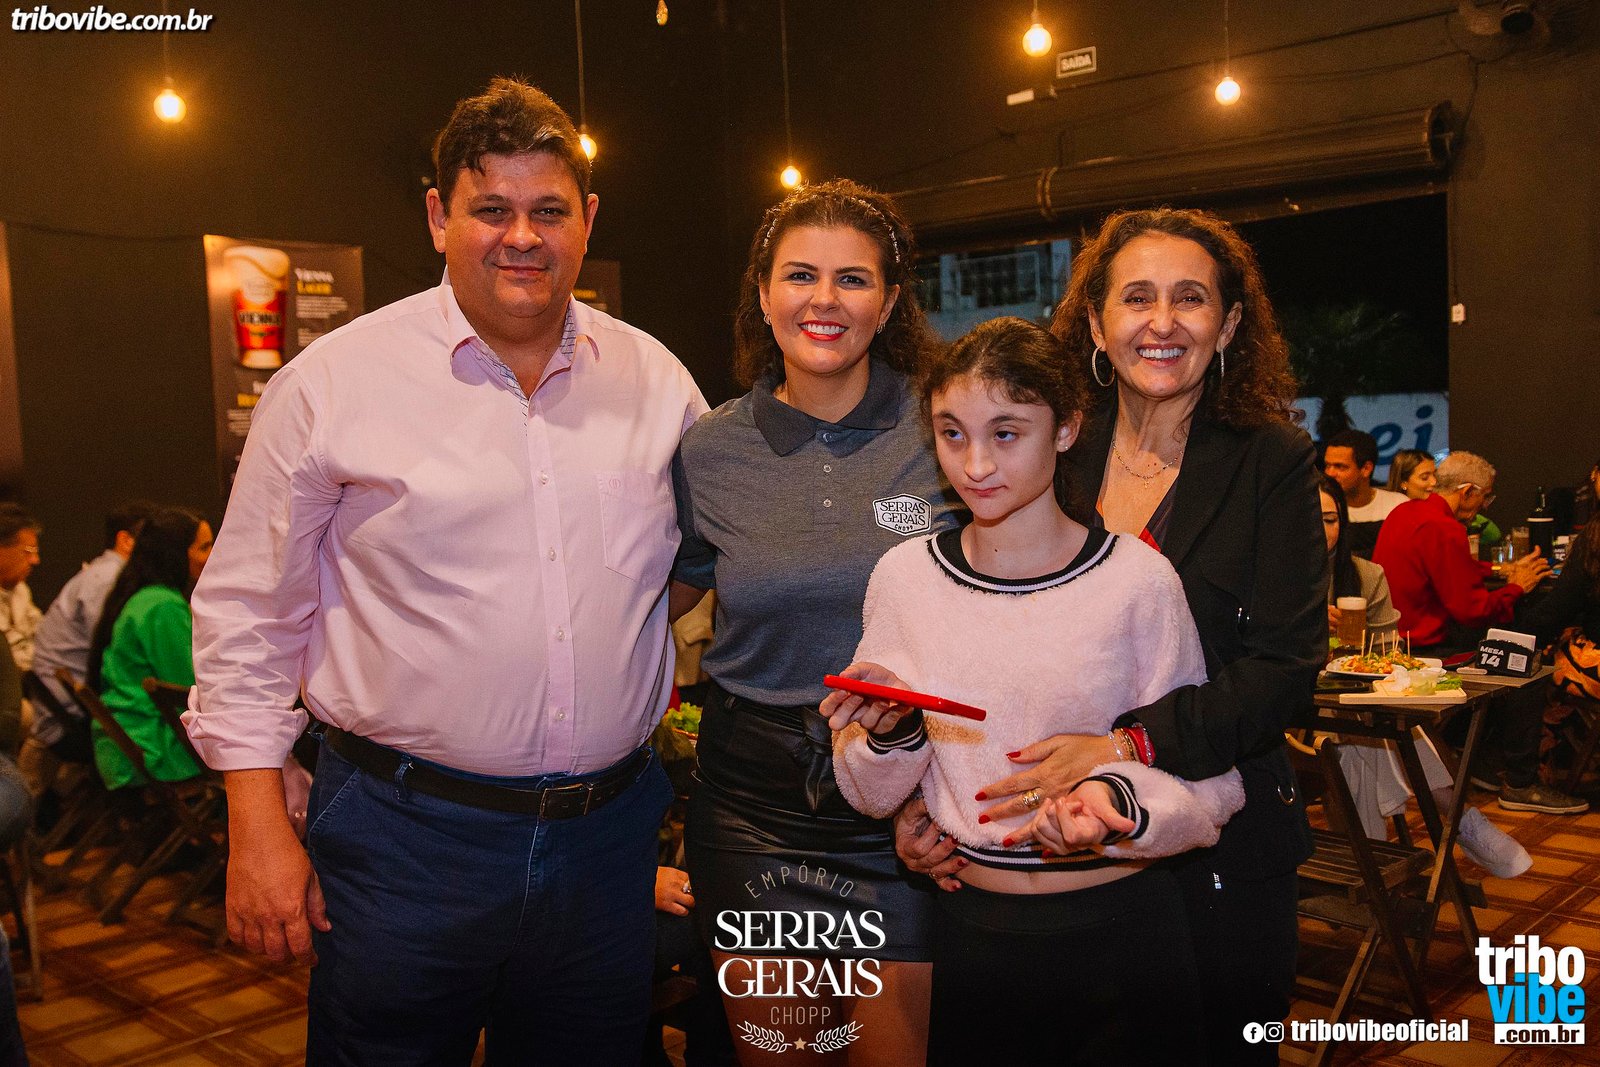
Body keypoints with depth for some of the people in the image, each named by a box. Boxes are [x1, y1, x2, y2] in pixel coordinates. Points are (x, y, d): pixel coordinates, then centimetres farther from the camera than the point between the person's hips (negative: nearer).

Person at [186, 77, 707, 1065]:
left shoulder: (656, 381, 4)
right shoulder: (333, 382, -5)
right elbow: (248, 613, -2)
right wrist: (259, 827, -5)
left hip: (608, 835, 3)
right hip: (404, 841, -3)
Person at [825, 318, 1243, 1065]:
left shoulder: (1137, 578, -12)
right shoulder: (905, 575, -3)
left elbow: (1205, 783, -7)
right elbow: (871, 794, 4)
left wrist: (1118, 804, -26)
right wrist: (892, 731, -16)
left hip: (1121, 931, -2)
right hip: (973, 932, 2)